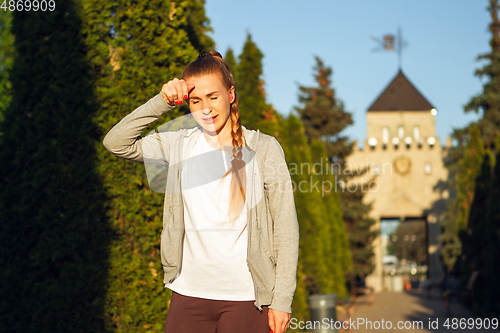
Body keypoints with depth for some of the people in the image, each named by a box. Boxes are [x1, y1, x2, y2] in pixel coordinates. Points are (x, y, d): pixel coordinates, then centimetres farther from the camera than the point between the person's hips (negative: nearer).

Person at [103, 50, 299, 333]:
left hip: (246, 298, -2)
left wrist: (282, 300, -6)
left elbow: (286, 228, -3)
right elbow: (116, 142, 2)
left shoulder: (263, 148, -2)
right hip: (190, 292, 2)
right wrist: (161, 103, -6)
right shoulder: (180, 145, 6)